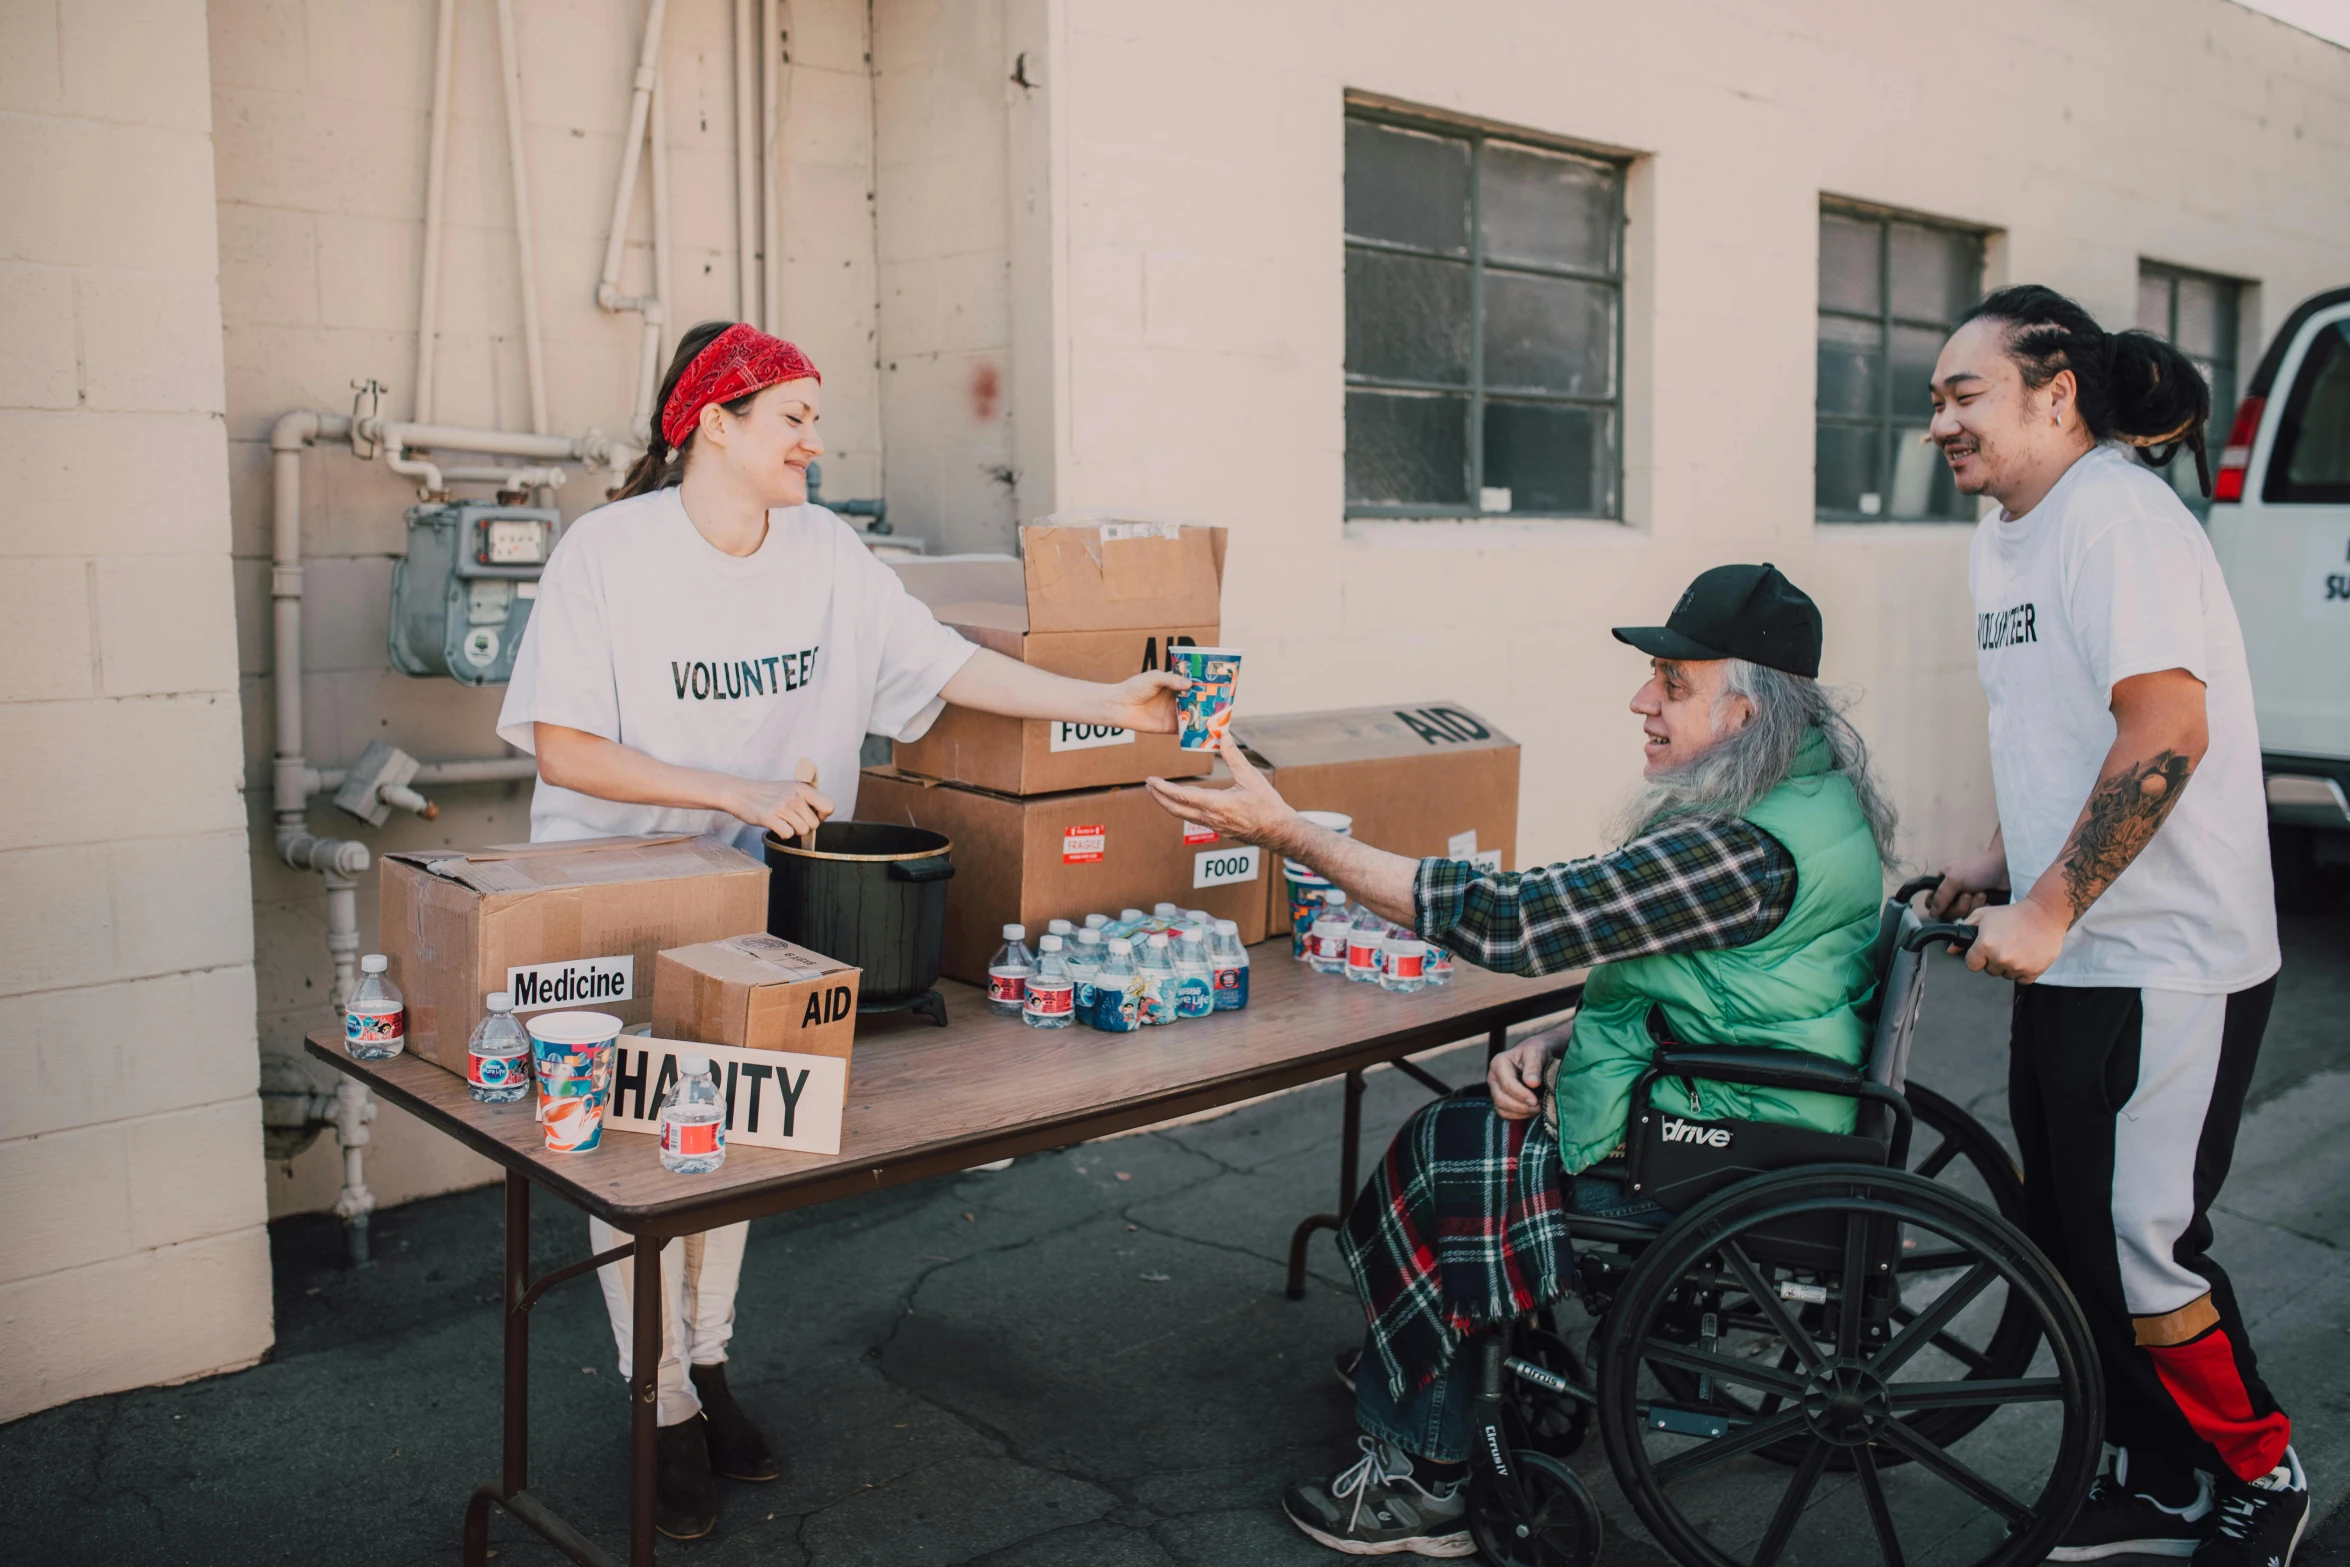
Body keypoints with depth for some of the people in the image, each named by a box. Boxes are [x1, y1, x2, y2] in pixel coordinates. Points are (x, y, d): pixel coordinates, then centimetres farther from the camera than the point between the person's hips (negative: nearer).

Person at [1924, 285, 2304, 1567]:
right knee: (2067, 1238, 15)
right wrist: (2000, 860, 12)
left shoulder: (2118, 517, -17)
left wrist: (2047, 910, -23)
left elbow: (2166, 737, -26)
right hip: (2067, 962, 9)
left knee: (2139, 1249, -1)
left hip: (2166, 969, -9)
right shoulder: (2002, 537, 13)